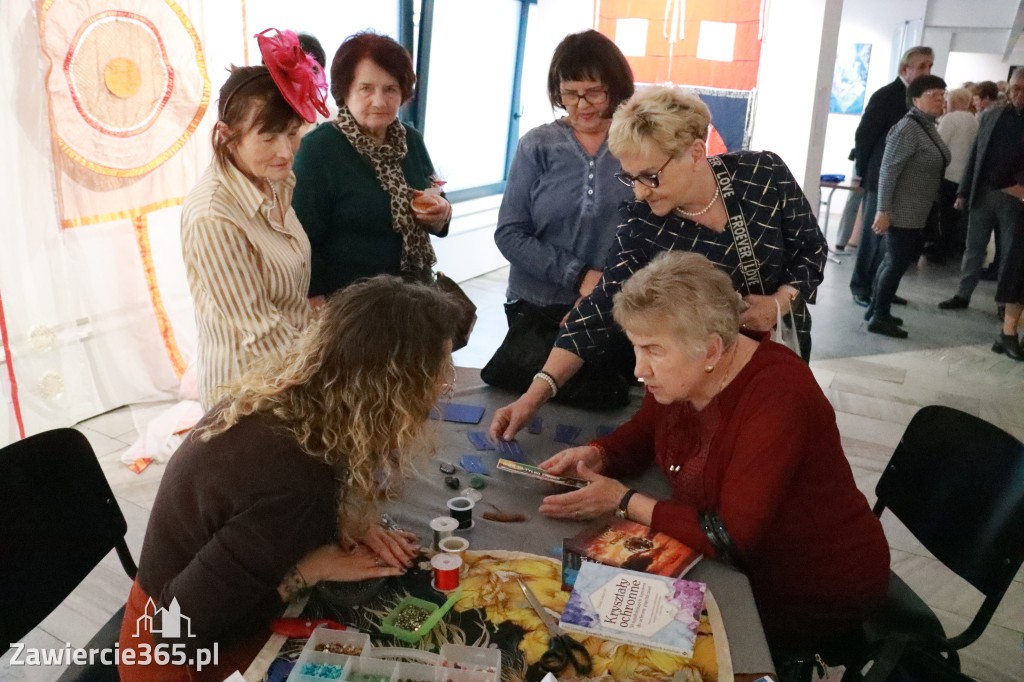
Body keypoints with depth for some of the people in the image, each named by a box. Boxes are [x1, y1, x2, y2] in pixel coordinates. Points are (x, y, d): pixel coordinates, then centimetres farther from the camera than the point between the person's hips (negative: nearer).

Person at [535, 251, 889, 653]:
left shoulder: (775, 399, -31)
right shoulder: (678, 375, -9)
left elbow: (730, 538, -33)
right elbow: (640, 437, 10)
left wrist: (623, 501, -26)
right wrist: (595, 456, -11)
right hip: (747, 563, 7)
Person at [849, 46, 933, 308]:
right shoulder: (886, 96, -9)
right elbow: (863, 135, -10)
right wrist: (865, 173, -7)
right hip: (882, 179, -6)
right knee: (873, 235, 0)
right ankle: (860, 287, 11)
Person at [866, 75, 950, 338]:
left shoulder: (929, 126, 12)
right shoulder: (908, 128, -17)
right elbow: (888, 171, -21)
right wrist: (883, 211, -23)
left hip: (916, 213, 9)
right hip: (901, 212, -9)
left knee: (894, 260, 14)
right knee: (897, 262, -5)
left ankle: (876, 310, 24)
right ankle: (879, 318, 4)